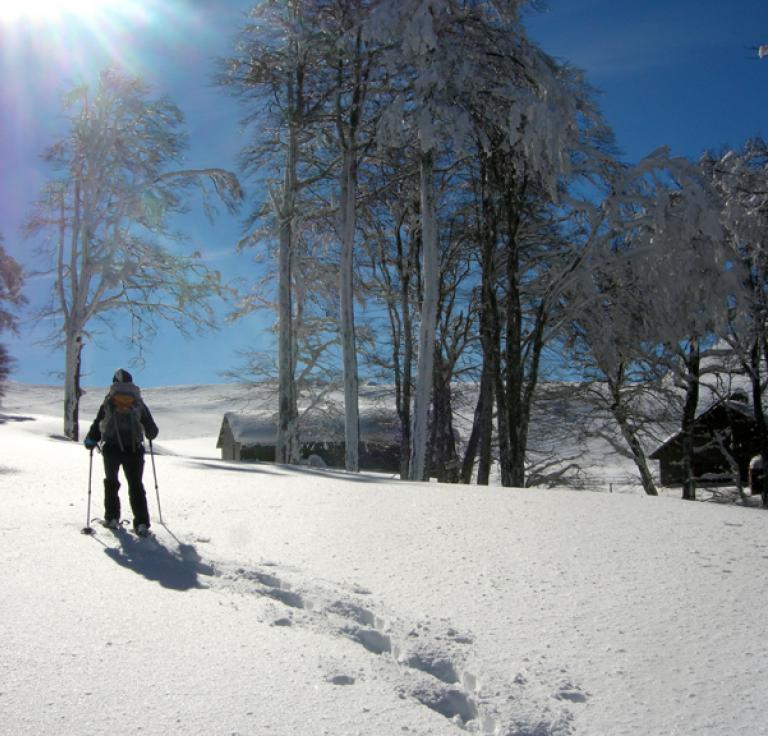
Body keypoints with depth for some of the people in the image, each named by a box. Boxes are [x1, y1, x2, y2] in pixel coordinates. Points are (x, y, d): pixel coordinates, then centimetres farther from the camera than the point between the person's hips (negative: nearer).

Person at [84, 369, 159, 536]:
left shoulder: (108, 402, 1)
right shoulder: (138, 403, 5)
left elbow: (97, 425, -2)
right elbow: (152, 431, 9)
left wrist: (90, 441, 15)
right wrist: (150, 435, 32)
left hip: (111, 448, 0)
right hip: (134, 449, 1)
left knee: (111, 482, 21)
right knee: (136, 485, 6)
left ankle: (112, 518, 20)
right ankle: (141, 523, -5)